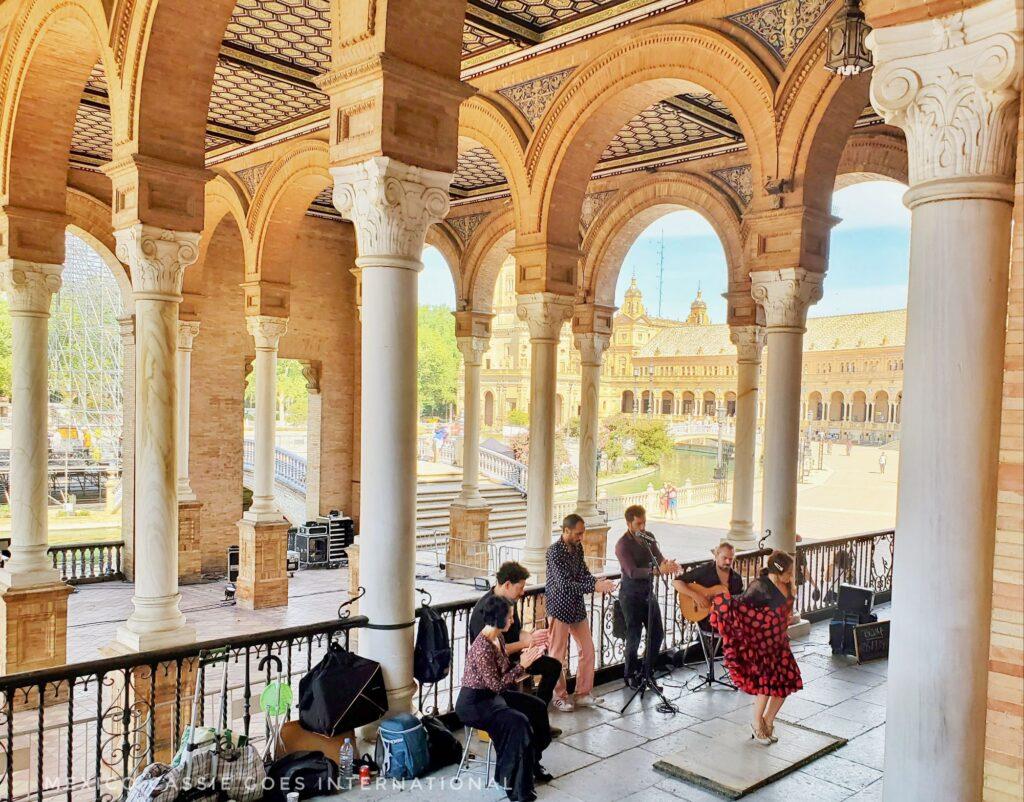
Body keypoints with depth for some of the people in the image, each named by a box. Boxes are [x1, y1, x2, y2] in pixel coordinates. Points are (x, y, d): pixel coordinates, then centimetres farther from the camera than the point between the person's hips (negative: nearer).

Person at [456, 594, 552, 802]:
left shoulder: (498, 638, 1)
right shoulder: (482, 648, -28)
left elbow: (505, 671, 8)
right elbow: (497, 685, -26)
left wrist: (524, 659, -7)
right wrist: (522, 665, -22)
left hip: (492, 695, 10)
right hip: (473, 704, -10)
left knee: (537, 706, 5)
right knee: (518, 722, -26)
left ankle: (533, 763, 21)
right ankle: (514, 782, -9)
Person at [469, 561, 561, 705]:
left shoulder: (509, 602, 3)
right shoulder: (484, 609, -25)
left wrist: (532, 636, -9)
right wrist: (525, 643, -23)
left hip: (513, 657, 9)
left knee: (554, 666, 9)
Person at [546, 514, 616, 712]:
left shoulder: (577, 548, 4)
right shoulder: (555, 551, -20)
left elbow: (584, 573, 9)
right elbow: (564, 584, -26)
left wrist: (599, 582, -12)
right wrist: (595, 587, -30)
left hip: (578, 607, 8)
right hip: (560, 608, -8)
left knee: (588, 650, 11)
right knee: (557, 655, 3)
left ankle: (583, 693, 24)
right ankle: (559, 697, 17)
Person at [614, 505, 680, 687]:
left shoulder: (648, 537, 4)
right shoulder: (623, 544, -17)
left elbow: (659, 558, 0)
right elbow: (632, 572, -25)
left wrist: (668, 564, -24)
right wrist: (657, 570, -34)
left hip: (648, 590, 7)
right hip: (631, 595, -7)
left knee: (658, 633, 10)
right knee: (634, 636, -1)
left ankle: (647, 670, 26)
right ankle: (631, 675, 16)